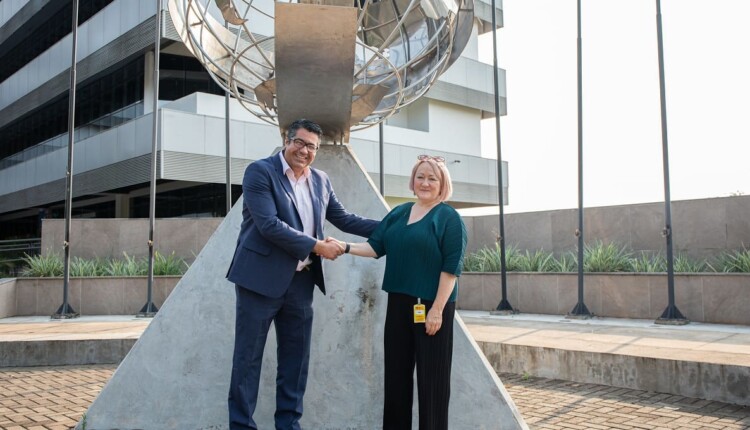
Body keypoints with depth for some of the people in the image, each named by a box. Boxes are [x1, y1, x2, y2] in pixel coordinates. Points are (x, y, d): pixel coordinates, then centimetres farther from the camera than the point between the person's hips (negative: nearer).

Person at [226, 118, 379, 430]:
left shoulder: (321, 180, 10)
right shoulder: (260, 171, -8)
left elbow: (344, 219, 16)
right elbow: (269, 224, -18)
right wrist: (317, 246, -17)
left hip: (301, 281, 6)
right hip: (261, 278, -6)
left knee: (296, 357, 13)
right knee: (248, 357, 4)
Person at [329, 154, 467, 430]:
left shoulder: (449, 218, -6)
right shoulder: (399, 213, 12)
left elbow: (451, 267, -11)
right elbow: (376, 246, 7)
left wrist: (437, 309, -16)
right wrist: (345, 247, -10)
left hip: (432, 306, -6)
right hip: (399, 303, 6)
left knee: (430, 375, 3)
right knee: (396, 372, 12)